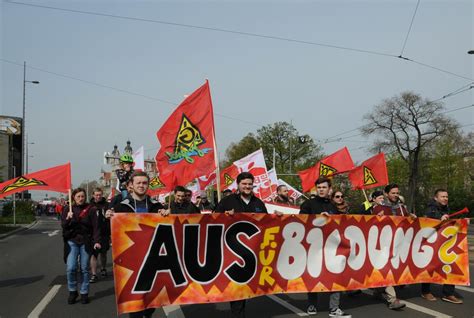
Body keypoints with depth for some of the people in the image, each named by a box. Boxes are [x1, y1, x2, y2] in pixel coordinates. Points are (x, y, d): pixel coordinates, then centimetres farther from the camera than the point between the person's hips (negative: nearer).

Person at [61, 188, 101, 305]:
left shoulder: (90, 209, -1)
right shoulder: (68, 209, 6)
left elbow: (95, 226, -4)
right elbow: (63, 226, 3)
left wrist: (96, 241, -14)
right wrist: (68, 219, -17)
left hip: (86, 242, -1)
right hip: (72, 241, 1)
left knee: (84, 269, 5)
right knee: (70, 268, -9)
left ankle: (84, 293, 20)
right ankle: (72, 291, 14)